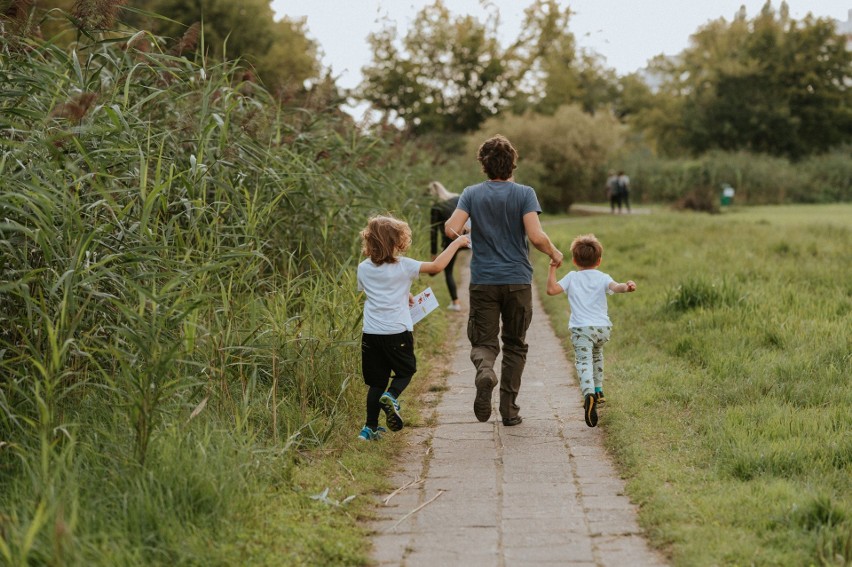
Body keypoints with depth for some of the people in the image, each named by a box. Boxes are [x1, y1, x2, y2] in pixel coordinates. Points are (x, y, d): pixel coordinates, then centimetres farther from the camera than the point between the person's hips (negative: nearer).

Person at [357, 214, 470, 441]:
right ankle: (391, 396, -11)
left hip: (370, 334, 4)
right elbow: (437, 266, -8)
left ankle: (370, 427, 8)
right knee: (405, 371, 18)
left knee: (376, 382, 12)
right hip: (397, 333, -4)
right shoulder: (403, 266, -8)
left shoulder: (363, 269, 5)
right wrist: (456, 243, 3)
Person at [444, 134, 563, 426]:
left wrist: (449, 225, 13)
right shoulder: (524, 194, -4)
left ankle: (484, 370, -29)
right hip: (518, 281, -1)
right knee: (515, 345, 13)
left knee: (483, 341, 6)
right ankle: (509, 409, 12)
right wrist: (554, 254, 4)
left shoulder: (471, 194, 1)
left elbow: (451, 229, -11)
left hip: (483, 281, 1)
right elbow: (536, 236, -15)